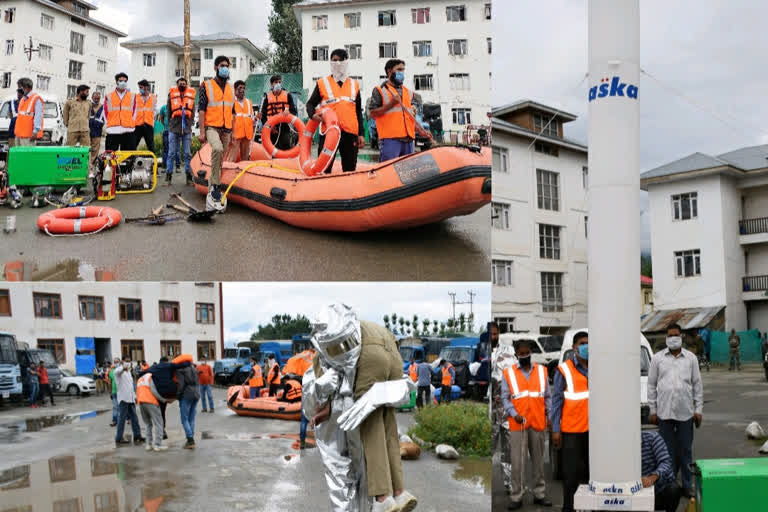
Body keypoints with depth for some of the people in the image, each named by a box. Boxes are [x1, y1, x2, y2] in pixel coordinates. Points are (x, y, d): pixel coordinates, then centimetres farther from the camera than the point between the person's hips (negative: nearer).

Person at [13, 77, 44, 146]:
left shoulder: (36, 99, -9)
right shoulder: (22, 99, 18)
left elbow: (38, 117, -16)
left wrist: (35, 131, -21)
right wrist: (16, 130, 21)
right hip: (19, 134, 9)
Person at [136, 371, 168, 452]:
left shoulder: (140, 379, 28)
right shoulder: (152, 377, 4)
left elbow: (137, 393, 21)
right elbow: (153, 391, -9)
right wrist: (163, 400, -4)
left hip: (140, 402, 7)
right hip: (151, 402, -7)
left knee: (148, 424, 16)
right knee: (158, 423, -3)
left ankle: (149, 444, 8)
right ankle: (157, 444, -10)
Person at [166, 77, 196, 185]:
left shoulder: (191, 95, 10)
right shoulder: (172, 94, 6)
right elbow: (168, 111, 10)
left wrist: (190, 123, 7)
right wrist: (171, 124, 8)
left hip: (187, 129, 1)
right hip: (174, 129, -1)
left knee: (188, 154, 2)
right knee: (171, 153, 1)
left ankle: (189, 177, 7)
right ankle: (168, 177, 5)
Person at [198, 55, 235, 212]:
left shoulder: (230, 89, 17)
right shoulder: (207, 86, 0)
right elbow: (201, 109, -4)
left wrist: (233, 131, 15)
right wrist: (202, 131, -11)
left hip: (226, 130, 6)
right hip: (211, 127, -6)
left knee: (219, 162, 7)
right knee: (217, 149, -34)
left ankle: (211, 194, 15)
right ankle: (215, 187, -30)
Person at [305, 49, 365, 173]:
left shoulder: (354, 85, 15)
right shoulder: (322, 83, 8)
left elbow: (359, 111, 16)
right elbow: (310, 103, 11)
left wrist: (361, 134, 9)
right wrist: (313, 114, -12)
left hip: (350, 133, 3)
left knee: (350, 170, 7)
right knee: (324, 169, -5)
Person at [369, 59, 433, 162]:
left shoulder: (408, 92, 23)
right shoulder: (379, 91, 5)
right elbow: (373, 114, -3)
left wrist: (421, 131, 9)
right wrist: (390, 104, -13)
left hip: (408, 139, 6)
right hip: (390, 139, -6)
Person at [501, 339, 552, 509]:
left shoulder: (542, 371, 10)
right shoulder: (508, 373, 1)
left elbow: (547, 396, 12)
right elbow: (505, 398, 0)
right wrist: (514, 414, -13)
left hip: (538, 423, 3)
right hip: (518, 425, -3)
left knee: (538, 460, 10)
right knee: (517, 462, -4)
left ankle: (539, 494, 19)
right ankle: (516, 497, 2)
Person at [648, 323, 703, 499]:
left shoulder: (691, 358, 6)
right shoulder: (657, 358, 5)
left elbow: (697, 384, 7)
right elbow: (651, 385, 6)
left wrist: (698, 410, 2)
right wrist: (652, 410, 3)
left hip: (685, 412, 0)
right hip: (664, 412, 0)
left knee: (686, 451, 6)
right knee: (668, 451, 5)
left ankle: (688, 485, 15)